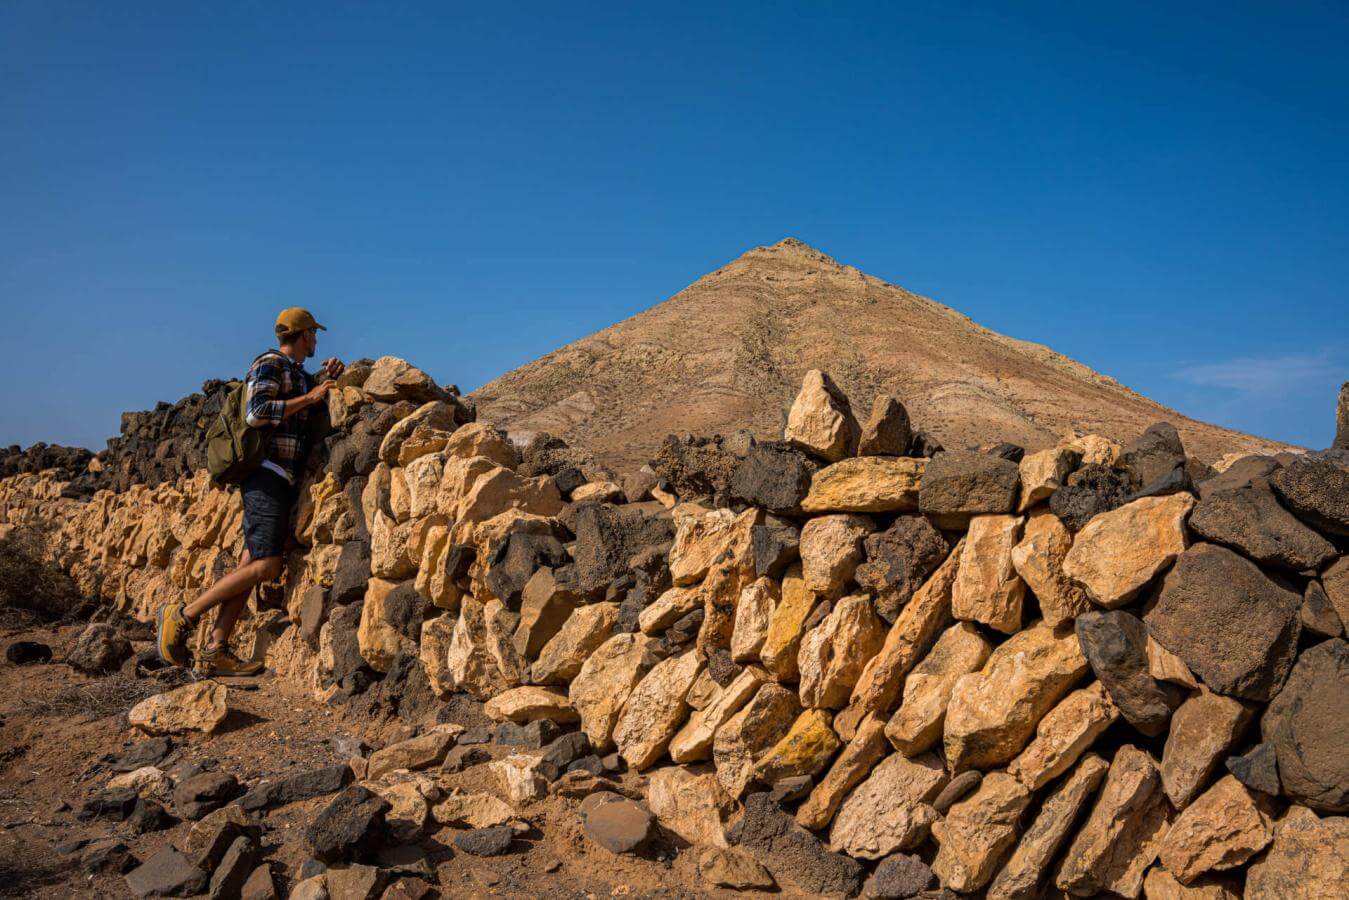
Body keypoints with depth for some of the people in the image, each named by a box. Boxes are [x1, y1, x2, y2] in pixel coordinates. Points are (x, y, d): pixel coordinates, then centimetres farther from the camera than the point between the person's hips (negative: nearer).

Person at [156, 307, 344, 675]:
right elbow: (257, 412, -19)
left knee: (250, 565, 3)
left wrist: (330, 379, 13)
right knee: (265, 566, -15)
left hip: (284, 482, 9)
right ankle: (181, 617, -7)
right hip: (267, 476, -9)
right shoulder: (269, 364, -5)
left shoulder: (302, 376, 22)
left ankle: (214, 652, 3)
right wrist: (309, 397, -14)